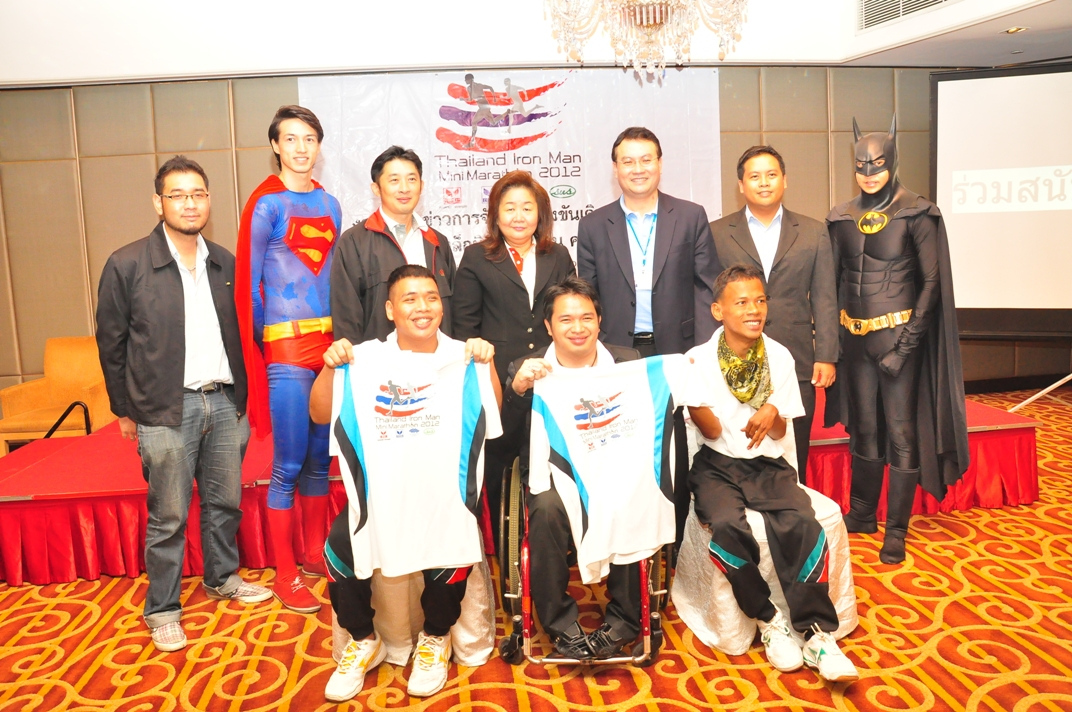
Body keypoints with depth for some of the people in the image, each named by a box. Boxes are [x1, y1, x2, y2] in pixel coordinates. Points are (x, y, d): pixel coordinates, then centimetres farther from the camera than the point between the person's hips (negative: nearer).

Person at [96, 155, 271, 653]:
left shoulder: (224, 263, 8)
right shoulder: (126, 265, -5)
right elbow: (111, 344, 1)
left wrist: (239, 396, 9)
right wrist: (125, 409, 4)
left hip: (223, 402, 4)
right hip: (166, 410, -4)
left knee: (225, 502, 15)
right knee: (168, 517, 4)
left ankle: (222, 578, 36)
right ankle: (162, 609, 21)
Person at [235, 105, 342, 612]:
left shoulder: (329, 204, 13)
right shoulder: (266, 204, -4)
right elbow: (249, 283, -2)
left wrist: (341, 336, 12)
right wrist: (262, 342, 1)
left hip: (328, 341, 6)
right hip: (286, 346, -5)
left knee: (319, 459, 13)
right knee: (288, 466, -1)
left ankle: (316, 556, 28)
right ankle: (285, 576, 12)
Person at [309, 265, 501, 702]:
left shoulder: (462, 359, 3)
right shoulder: (366, 359, 5)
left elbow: (491, 416, -5)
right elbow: (320, 415, 5)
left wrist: (488, 364, -17)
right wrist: (330, 367, -10)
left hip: (445, 490, -1)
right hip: (379, 488, 2)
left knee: (451, 552, -23)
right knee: (339, 553, -15)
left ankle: (434, 641, 11)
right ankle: (363, 642, 16)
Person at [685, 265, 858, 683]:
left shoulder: (778, 357, 3)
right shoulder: (700, 359, -4)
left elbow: (780, 434, 6)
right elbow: (712, 431, -7)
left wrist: (772, 413, -19)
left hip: (769, 465, 2)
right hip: (718, 465, -2)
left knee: (801, 525, -27)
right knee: (727, 526, -31)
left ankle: (816, 633, -17)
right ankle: (769, 622, -10)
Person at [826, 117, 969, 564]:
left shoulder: (916, 214, -6)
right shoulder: (842, 217, 6)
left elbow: (931, 281, -7)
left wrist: (906, 342, -13)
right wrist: (833, 334, 2)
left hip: (897, 334, -4)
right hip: (854, 335, 4)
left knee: (901, 431, 1)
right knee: (862, 426, 14)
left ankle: (896, 529, 13)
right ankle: (862, 513, 29)